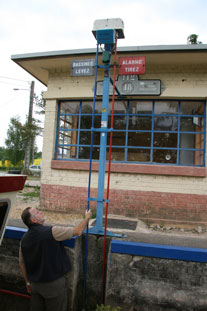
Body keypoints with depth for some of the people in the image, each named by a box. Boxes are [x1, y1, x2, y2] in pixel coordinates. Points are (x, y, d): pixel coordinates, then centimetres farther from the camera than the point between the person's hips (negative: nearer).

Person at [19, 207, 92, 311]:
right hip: (54, 283, -6)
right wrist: (87, 217, 0)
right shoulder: (51, 231, -24)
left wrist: (28, 282, 20)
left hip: (35, 283, 6)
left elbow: (22, 263, 7)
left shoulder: (24, 239, -4)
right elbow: (77, 231, -17)